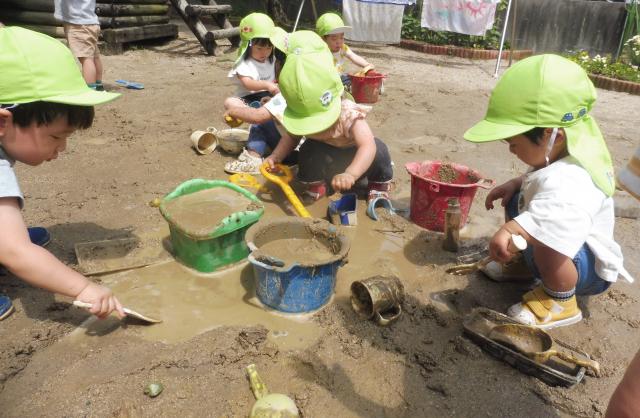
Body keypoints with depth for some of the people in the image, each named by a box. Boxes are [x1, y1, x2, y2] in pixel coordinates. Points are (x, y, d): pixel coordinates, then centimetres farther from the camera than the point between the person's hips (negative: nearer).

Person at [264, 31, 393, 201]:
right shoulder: (300, 114, -24)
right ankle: (315, 184, 2)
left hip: (352, 156, -3)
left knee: (378, 151, -32)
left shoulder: (348, 112, -38)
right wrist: (275, 157, -26)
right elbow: (291, 136, -6)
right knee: (307, 150, -28)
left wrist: (350, 174, -68)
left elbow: (367, 145, -51)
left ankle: (380, 183, 0)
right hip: (325, 156, 3)